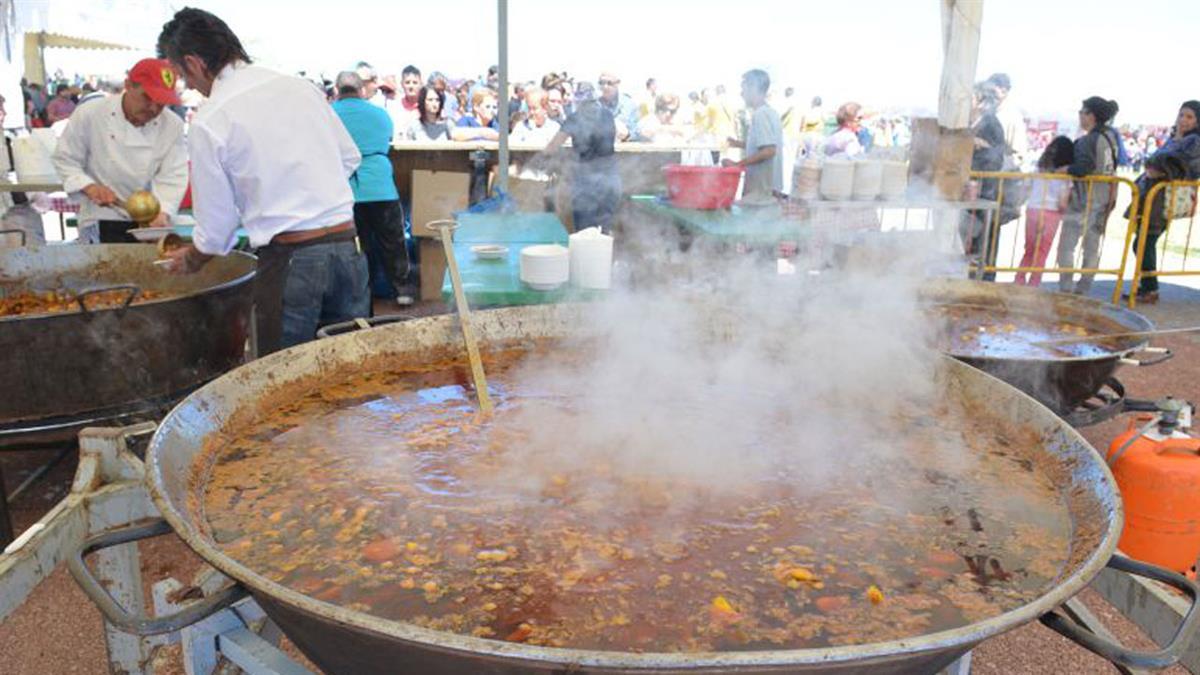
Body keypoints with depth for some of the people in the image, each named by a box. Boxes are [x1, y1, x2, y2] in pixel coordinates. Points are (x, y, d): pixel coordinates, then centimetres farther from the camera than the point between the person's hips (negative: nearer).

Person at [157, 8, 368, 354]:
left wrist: (191, 260, 22)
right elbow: (350, 158, 18)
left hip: (289, 260, -5)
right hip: (348, 245, 5)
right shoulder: (301, 87, 8)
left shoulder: (208, 122, -5)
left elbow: (216, 227, 3)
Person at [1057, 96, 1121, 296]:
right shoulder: (1111, 135, 8)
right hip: (1106, 197, 8)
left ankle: (1066, 288, -2)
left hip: (1086, 198, -8)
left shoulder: (1088, 140, -17)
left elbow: (1083, 168, -29)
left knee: (1066, 244, 0)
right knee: (1093, 245, 12)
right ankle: (1083, 289, 18)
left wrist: (1065, 169, -13)